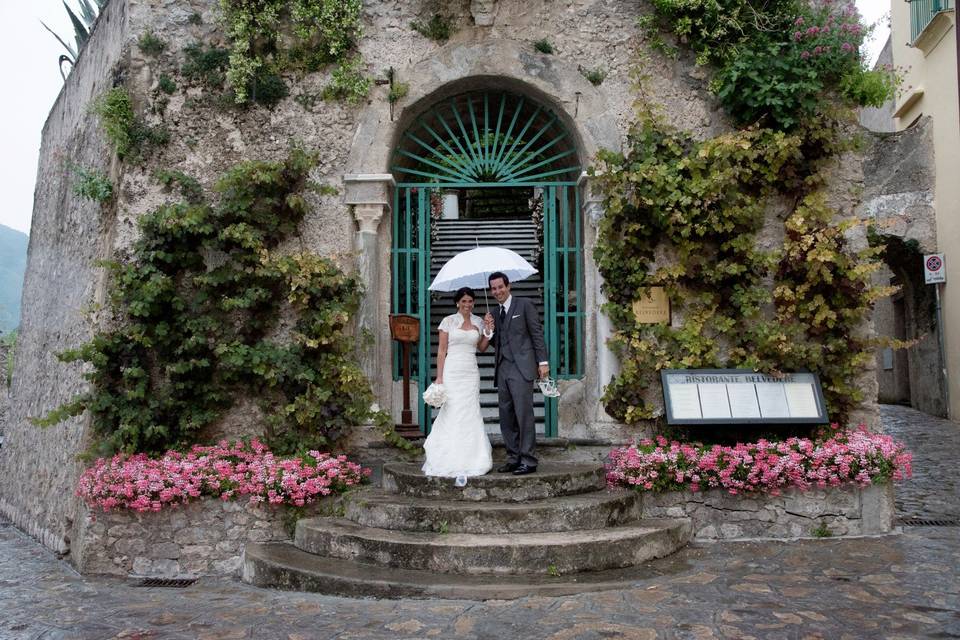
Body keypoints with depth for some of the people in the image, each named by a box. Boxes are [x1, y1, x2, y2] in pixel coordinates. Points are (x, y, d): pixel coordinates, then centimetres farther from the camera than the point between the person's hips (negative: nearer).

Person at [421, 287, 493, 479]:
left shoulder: (478, 321, 11)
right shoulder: (448, 321, 0)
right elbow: (441, 351, -1)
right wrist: (439, 377, -6)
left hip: (471, 373, 3)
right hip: (452, 371, -3)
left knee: (471, 414, 1)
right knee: (453, 413, -4)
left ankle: (469, 460, 8)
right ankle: (451, 461, 4)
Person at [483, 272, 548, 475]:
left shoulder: (524, 305, 2)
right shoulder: (495, 314, 19)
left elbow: (537, 334, -2)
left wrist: (543, 361, -8)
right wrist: (489, 330, 0)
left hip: (521, 367, -7)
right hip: (502, 369, 7)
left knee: (524, 415, -9)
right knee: (506, 418, 7)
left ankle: (528, 461, -4)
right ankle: (513, 459, 14)